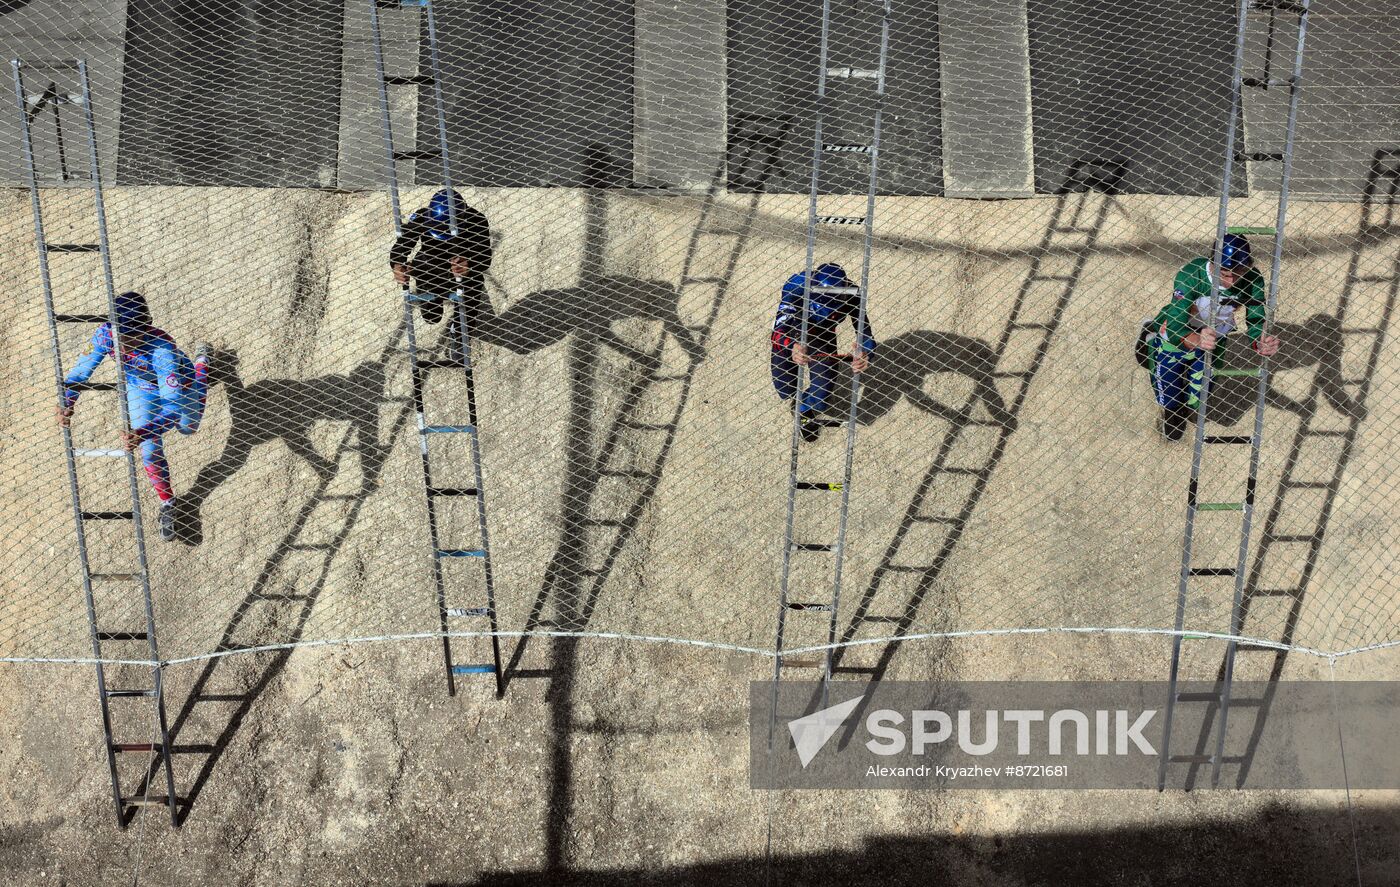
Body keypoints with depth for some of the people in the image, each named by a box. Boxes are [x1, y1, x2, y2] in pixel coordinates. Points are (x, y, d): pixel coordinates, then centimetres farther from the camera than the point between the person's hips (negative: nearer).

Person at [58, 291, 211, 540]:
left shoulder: (161, 348, -49)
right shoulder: (106, 334, -37)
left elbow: (174, 406, -51)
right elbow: (82, 370, -23)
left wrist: (142, 433, -64)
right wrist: (67, 403, -41)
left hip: (179, 387, -2)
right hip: (140, 391, 2)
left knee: (188, 428, 31)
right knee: (150, 452, -3)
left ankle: (201, 360, 57)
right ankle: (167, 502, 28)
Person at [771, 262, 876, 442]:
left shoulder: (850, 295, -33)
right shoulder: (796, 287, -41)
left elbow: (864, 332, -32)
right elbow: (781, 329, -47)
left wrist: (864, 353, -57)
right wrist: (792, 347, -70)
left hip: (822, 336, 2)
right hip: (789, 335, -2)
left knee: (823, 386, -10)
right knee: (785, 387, -6)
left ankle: (808, 411, 26)